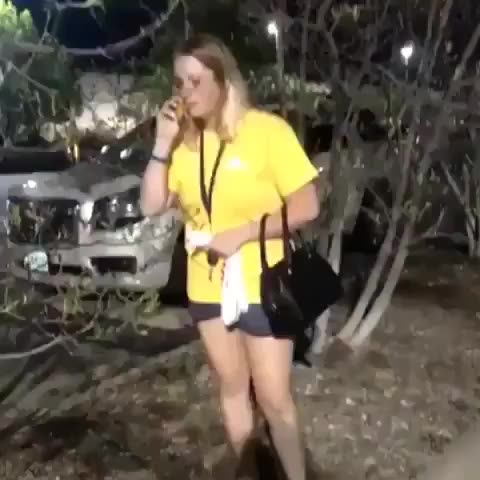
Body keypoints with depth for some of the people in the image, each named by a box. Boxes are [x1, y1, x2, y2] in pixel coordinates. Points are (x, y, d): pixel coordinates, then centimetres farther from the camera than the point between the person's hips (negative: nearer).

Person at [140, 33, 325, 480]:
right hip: (205, 287, 5)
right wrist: (163, 144, -13)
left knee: (274, 398, 4)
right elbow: (151, 207, -3)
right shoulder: (183, 138, 0)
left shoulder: (267, 129, -14)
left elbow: (306, 206, -15)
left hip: (260, 286, -5)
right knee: (232, 387, 20)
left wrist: (240, 233, -22)